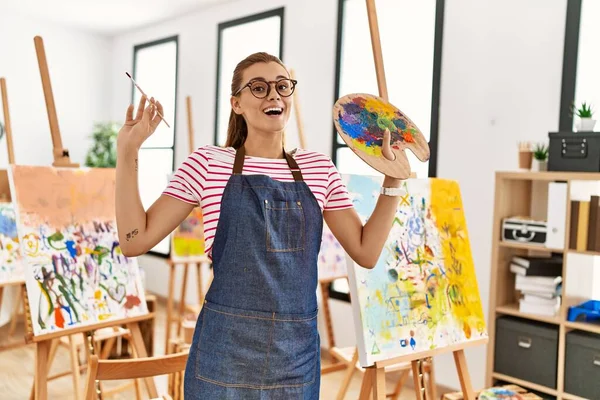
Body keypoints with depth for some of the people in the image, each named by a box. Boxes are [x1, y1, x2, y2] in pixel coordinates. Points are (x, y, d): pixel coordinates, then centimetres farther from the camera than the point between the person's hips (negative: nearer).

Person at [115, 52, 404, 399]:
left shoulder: (319, 170, 5)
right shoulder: (208, 163, -3)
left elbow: (366, 252, 5)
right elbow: (135, 240, -5)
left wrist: (393, 178, 1)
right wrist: (127, 151, -10)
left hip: (297, 355, 3)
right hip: (225, 351, -3)